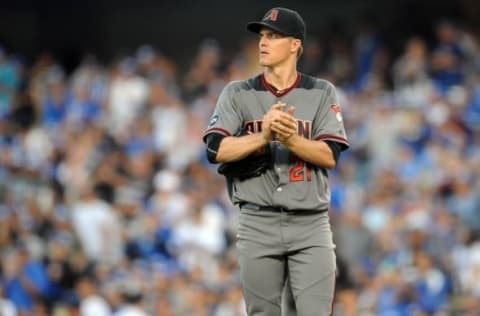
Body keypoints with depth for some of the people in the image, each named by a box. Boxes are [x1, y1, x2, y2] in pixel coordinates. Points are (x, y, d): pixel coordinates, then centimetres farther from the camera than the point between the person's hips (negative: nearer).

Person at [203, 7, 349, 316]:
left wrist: (291, 139, -21)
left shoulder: (322, 93, 6)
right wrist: (264, 136, -20)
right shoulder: (238, 94, 7)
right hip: (258, 223, 1)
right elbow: (216, 150, -7)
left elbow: (330, 156, -5)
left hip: (310, 224, -1)